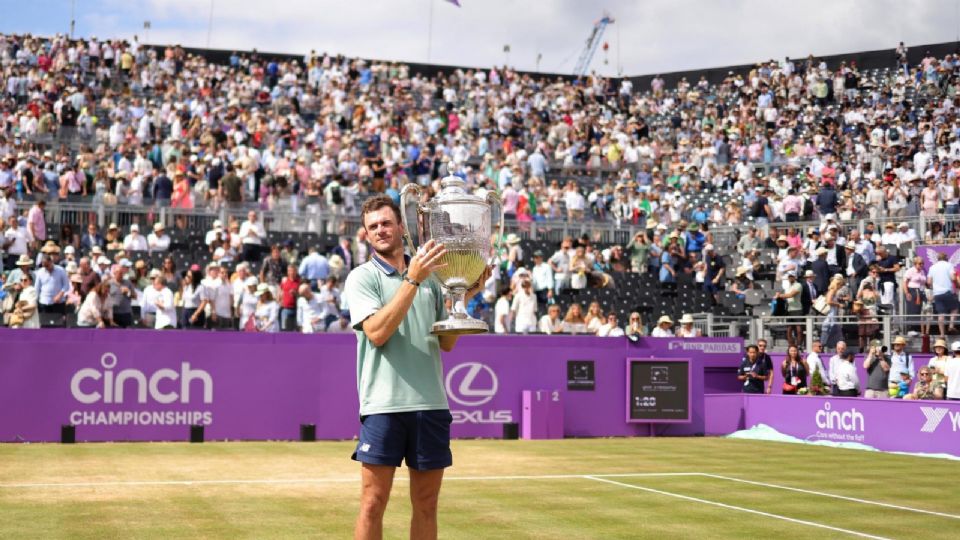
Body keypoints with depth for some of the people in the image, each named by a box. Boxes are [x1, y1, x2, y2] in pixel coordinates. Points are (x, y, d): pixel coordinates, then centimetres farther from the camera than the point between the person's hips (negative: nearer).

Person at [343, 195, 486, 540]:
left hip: (431, 404, 4)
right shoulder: (361, 278, 1)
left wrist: (464, 297, 2)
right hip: (384, 404, -4)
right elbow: (376, 332, -15)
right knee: (373, 504, -3)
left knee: (426, 505, 9)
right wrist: (412, 280, -17)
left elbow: (446, 343, 14)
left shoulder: (429, 277, 14)